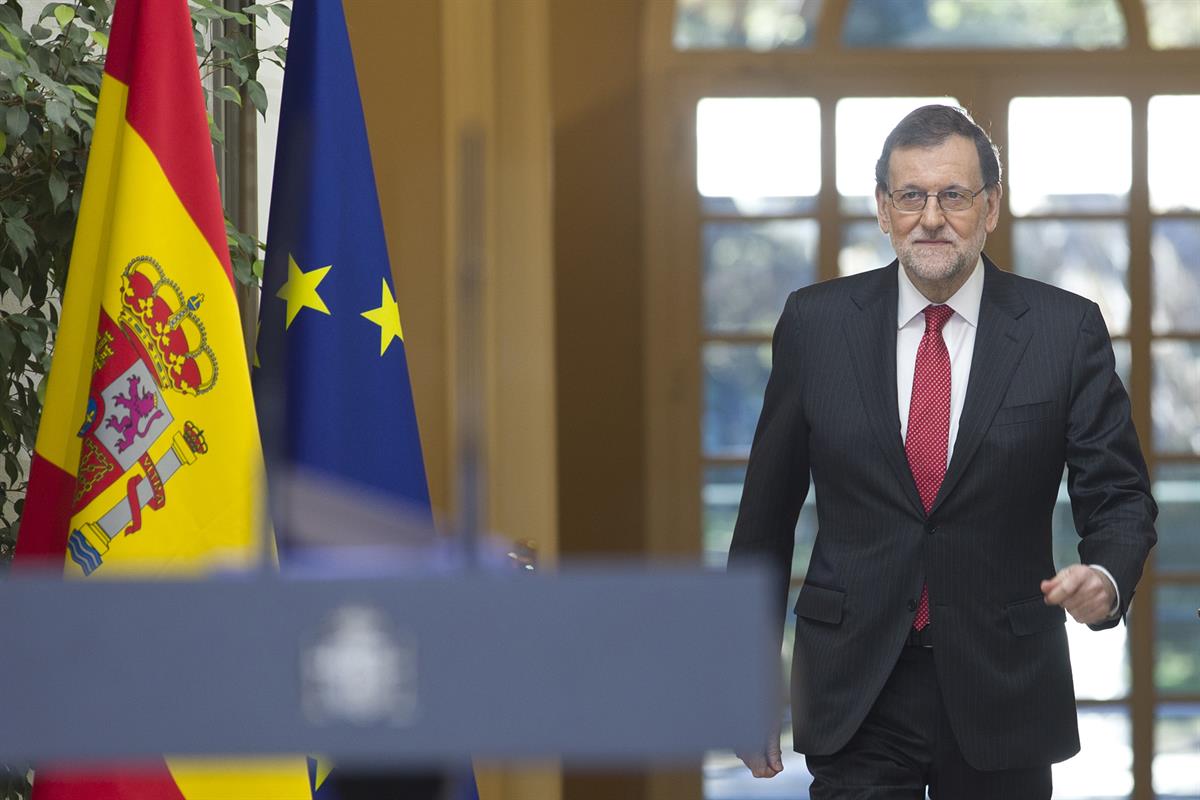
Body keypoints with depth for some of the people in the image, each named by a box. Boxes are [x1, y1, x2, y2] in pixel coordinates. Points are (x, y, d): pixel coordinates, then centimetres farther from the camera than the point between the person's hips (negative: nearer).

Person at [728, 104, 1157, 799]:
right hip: (854, 691, 0)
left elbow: (1119, 496, 0)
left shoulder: (1067, 330, -1)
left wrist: (1105, 576, -22)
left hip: (1002, 691, 0)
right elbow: (768, 510, 7)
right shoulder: (816, 323, 2)